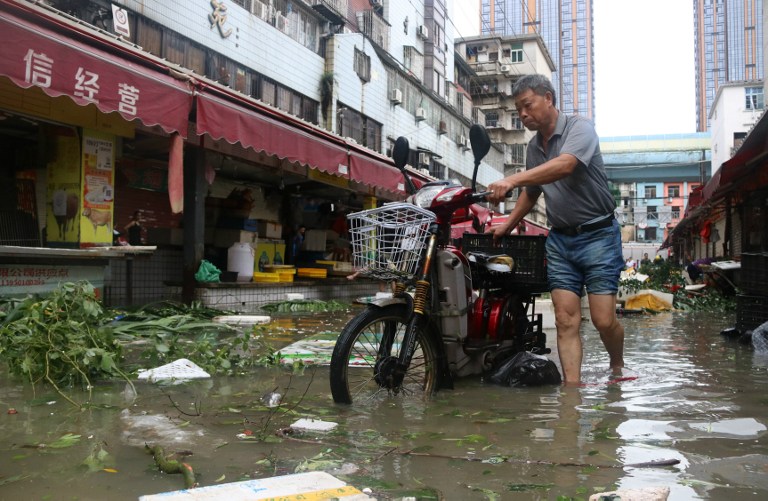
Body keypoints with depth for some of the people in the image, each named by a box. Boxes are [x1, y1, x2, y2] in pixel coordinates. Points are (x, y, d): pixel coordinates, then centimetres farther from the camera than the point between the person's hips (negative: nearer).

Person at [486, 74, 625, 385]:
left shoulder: (579, 128, -10)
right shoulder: (534, 147, 13)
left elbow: (564, 165, -30)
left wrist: (512, 180, -40)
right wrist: (507, 226, 19)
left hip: (597, 234, -6)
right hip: (559, 239, 6)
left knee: (603, 319, -7)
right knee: (566, 320, -4)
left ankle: (618, 368, 21)